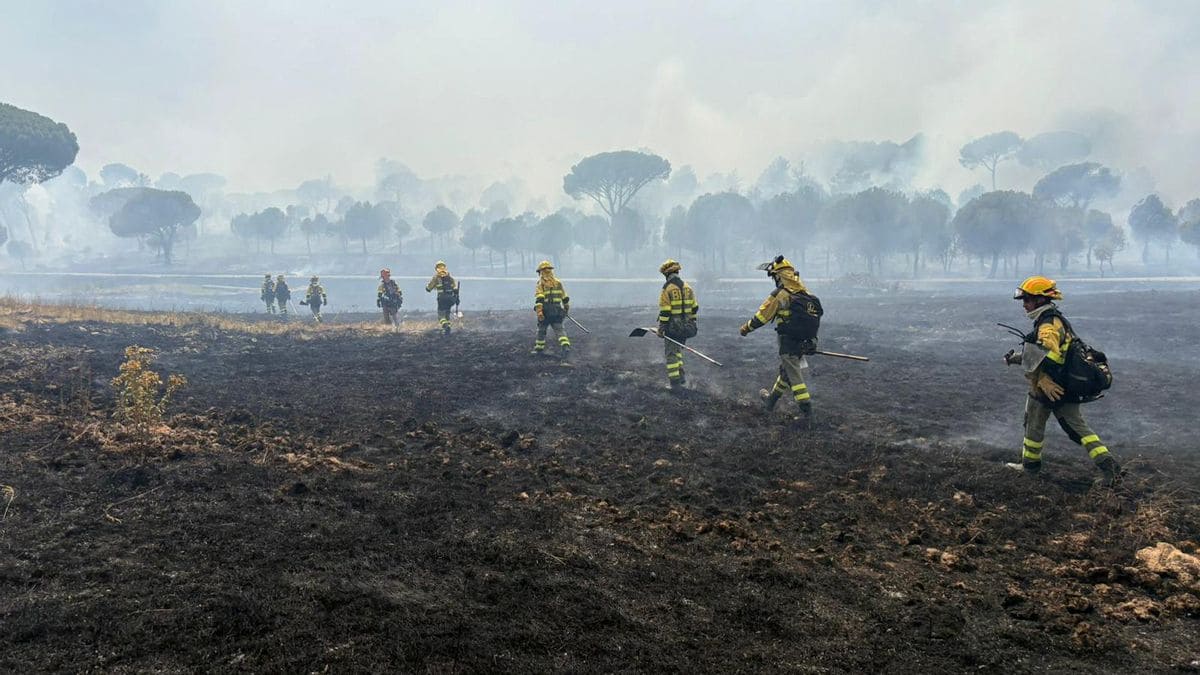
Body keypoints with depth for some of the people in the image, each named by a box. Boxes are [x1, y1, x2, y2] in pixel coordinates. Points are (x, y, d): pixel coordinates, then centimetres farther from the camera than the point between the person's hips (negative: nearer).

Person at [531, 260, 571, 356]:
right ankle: (566, 347, -20)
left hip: (546, 311, -3)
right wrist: (566, 308, 30)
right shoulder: (558, 282, 12)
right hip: (557, 310, 3)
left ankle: (539, 349, 24)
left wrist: (539, 311, -22)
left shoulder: (540, 283, -2)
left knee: (541, 330, 13)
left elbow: (539, 299, -15)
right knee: (559, 329, 0)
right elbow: (565, 298, 17)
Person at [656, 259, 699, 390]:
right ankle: (681, 376, 19)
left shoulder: (667, 289, -13)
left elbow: (664, 312, -16)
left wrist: (661, 329, -10)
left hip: (672, 328, -6)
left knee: (671, 353, 1)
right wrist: (692, 323, 21)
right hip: (685, 327, 6)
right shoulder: (688, 288, 6)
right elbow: (694, 308, 11)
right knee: (678, 350, 22)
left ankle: (675, 382, 0)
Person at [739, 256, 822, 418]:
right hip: (805, 343, 8)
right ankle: (771, 400, 37)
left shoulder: (779, 294, -14)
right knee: (786, 371, 21)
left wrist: (745, 328, 7)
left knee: (794, 377, 1)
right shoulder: (805, 292, 6)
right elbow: (816, 315, 12)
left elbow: (761, 316, -9)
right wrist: (811, 340, 22)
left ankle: (806, 409, 0)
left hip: (789, 343, -7)